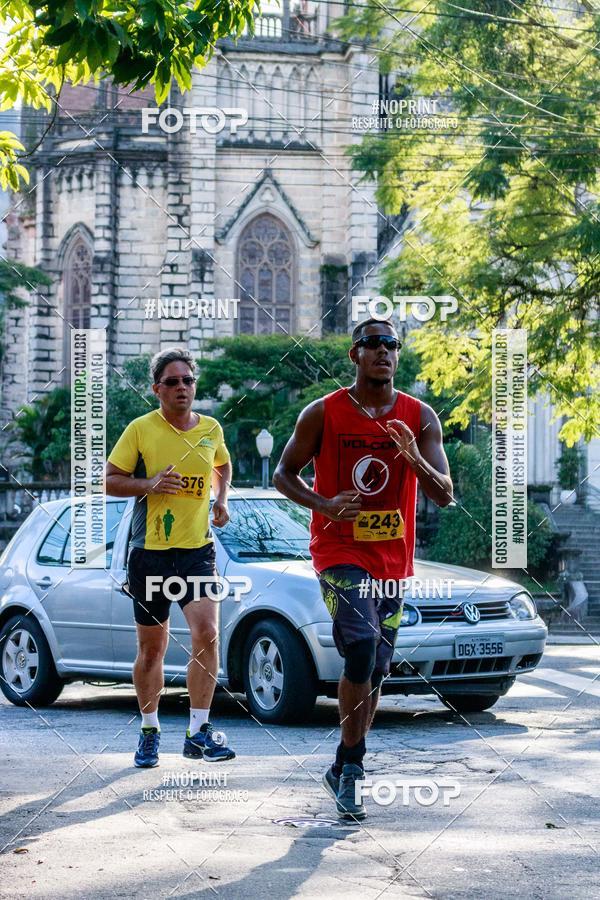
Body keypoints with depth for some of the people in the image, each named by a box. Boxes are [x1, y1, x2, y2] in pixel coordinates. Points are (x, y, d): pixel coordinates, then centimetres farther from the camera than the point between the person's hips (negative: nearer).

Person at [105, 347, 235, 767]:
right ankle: (150, 731, 24)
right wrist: (150, 485, -17)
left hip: (199, 548, 1)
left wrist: (222, 500, 9)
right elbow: (112, 481, 0)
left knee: (207, 633, -16)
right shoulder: (141, 429, -3)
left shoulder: (211, 429, 7)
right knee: (151, 646, 7)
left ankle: (199, 732, -10)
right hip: (149, 549, -1)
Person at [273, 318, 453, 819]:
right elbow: (284, 473, 5)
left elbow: (445, 495, -1)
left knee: (376, 668, 10)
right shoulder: (323, 413, -3)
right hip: (339, 552, -4)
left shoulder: (421, 418, 3)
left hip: (394, 560, 4)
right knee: (362, 645, -25)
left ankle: (343, 770, 25)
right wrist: (322, 504, -14)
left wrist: (414, 458, -20)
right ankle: (352, 764, -14)